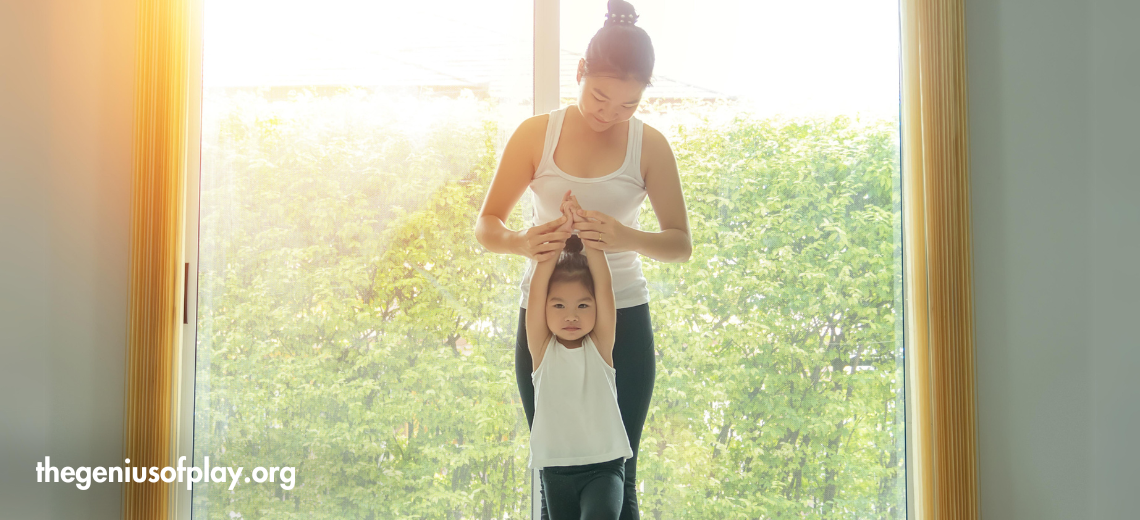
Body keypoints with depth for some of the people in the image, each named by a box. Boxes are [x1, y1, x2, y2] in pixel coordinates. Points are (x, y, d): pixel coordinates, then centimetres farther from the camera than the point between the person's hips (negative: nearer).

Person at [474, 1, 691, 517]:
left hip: (623, 320, 0)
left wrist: (628, 238, -24)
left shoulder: (649, 145, -2)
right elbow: (486, 226, 0)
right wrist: (521, 242, -24)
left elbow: (681, 243, -2)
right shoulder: (536, 134, -2)